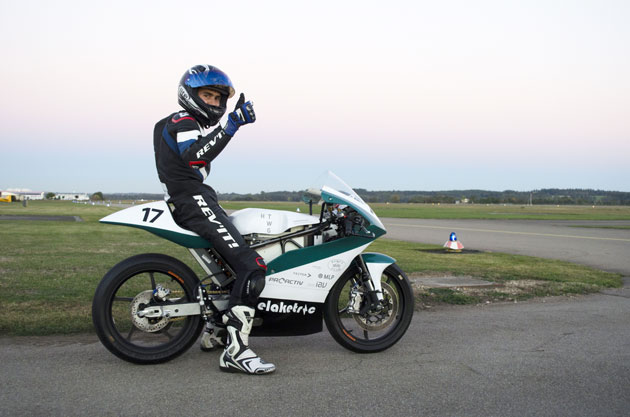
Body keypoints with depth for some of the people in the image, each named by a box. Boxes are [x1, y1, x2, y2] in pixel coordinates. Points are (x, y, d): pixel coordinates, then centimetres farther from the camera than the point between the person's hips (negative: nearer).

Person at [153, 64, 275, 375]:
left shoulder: (194, 125, 27)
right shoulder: (182, 122, -6)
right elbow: (192, 155, -28)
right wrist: (231, 125, -34)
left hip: (195, 204, 11)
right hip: (195, 205, -11)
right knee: (252, 267, -22)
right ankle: (236, 350, -26)